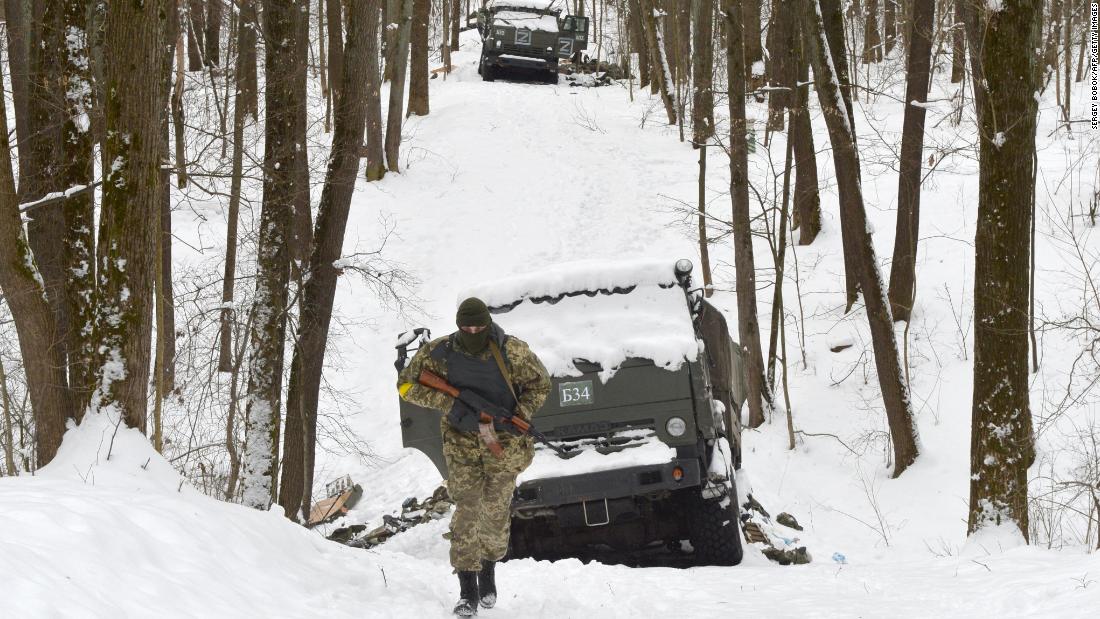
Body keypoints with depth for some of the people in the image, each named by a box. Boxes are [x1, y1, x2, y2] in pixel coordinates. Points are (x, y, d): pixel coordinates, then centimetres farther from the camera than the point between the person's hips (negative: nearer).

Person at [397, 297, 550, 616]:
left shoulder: (512, 351, -12)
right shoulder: (439, 353, -12)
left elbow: (539, 384, 1)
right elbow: (406, 384, -7)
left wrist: (519, 417, -14)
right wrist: (449, 403, -19)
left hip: (504, 439, 0)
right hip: (462, 438, 0)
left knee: (496, 510, 3)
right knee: (466, 509, -10)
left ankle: (489, 569, 29)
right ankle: (468, 590, -10)